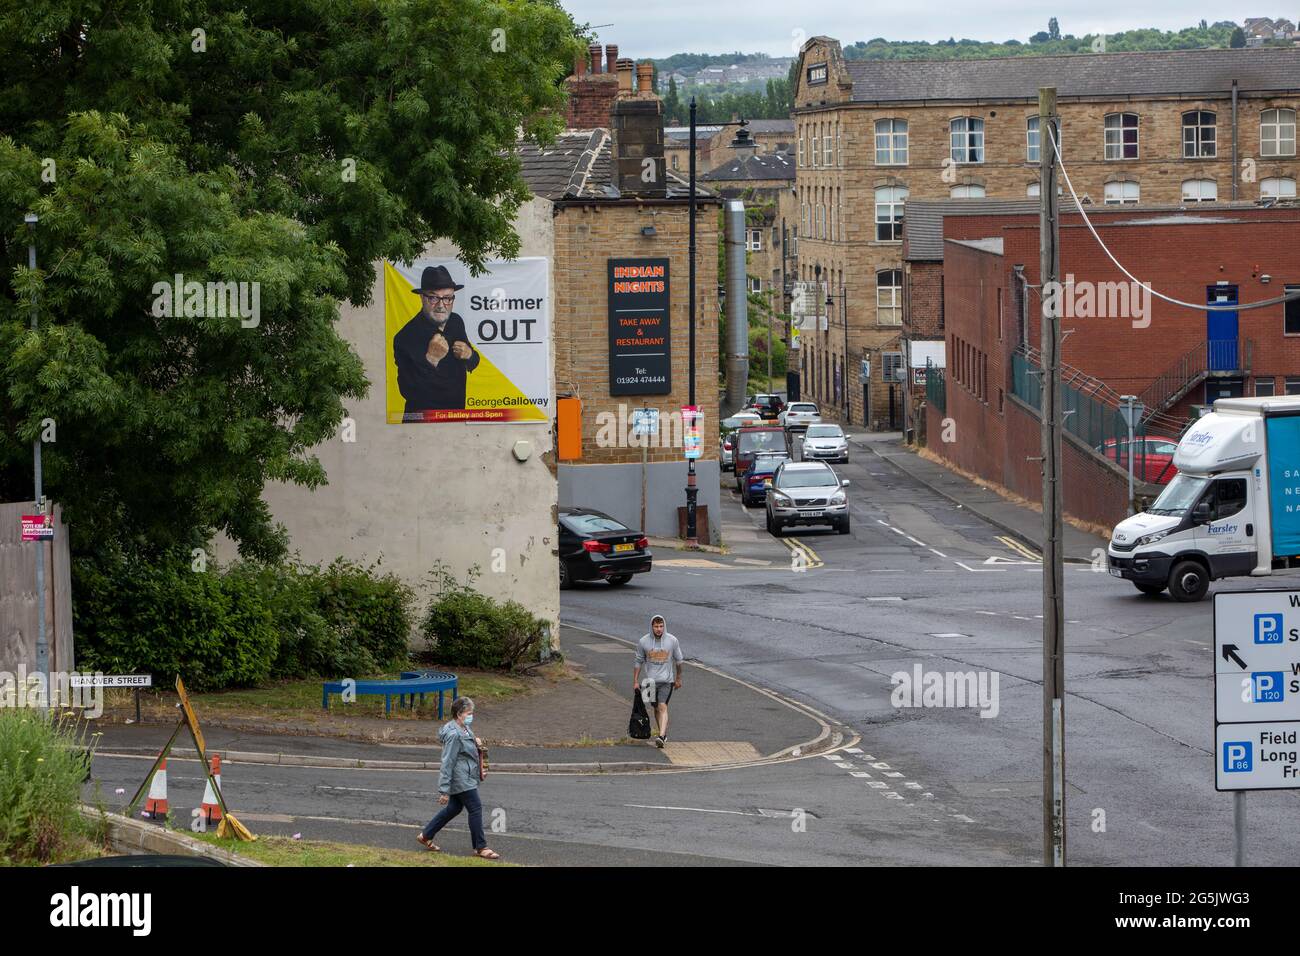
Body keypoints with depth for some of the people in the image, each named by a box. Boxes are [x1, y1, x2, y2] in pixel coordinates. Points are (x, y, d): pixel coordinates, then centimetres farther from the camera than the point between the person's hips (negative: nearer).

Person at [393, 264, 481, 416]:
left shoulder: (456, 322, -5)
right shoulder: (406, 337, -24)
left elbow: (472, 364, 9)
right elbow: (408, 391, -28)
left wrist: (469, 355, -13)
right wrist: (431, 359, -38)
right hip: (424, 419, -6)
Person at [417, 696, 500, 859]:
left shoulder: (464, 729, 9)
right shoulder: (454, 734, -22)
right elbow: (447, 763, -22)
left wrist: (475, 742, 4)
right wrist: (444, 790, -22)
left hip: (466, 777, 11)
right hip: (461, 779, -11)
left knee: (454, 809, 19)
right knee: (476, 809, -5)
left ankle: (425, 835, 28)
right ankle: (480, 847, 4)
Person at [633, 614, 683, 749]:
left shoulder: (672, 641, -5)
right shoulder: (643, 642, -4)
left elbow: (678, 661, 9)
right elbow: (639, 662, 6)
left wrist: (678, 679, 16)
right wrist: (635, 681, 5)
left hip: (666, 680, -3)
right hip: (651, 680, 3)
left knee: (663, 707, -17)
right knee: (656, 708, 13)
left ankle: (661, 737, -27)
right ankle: (663, 733, 31)